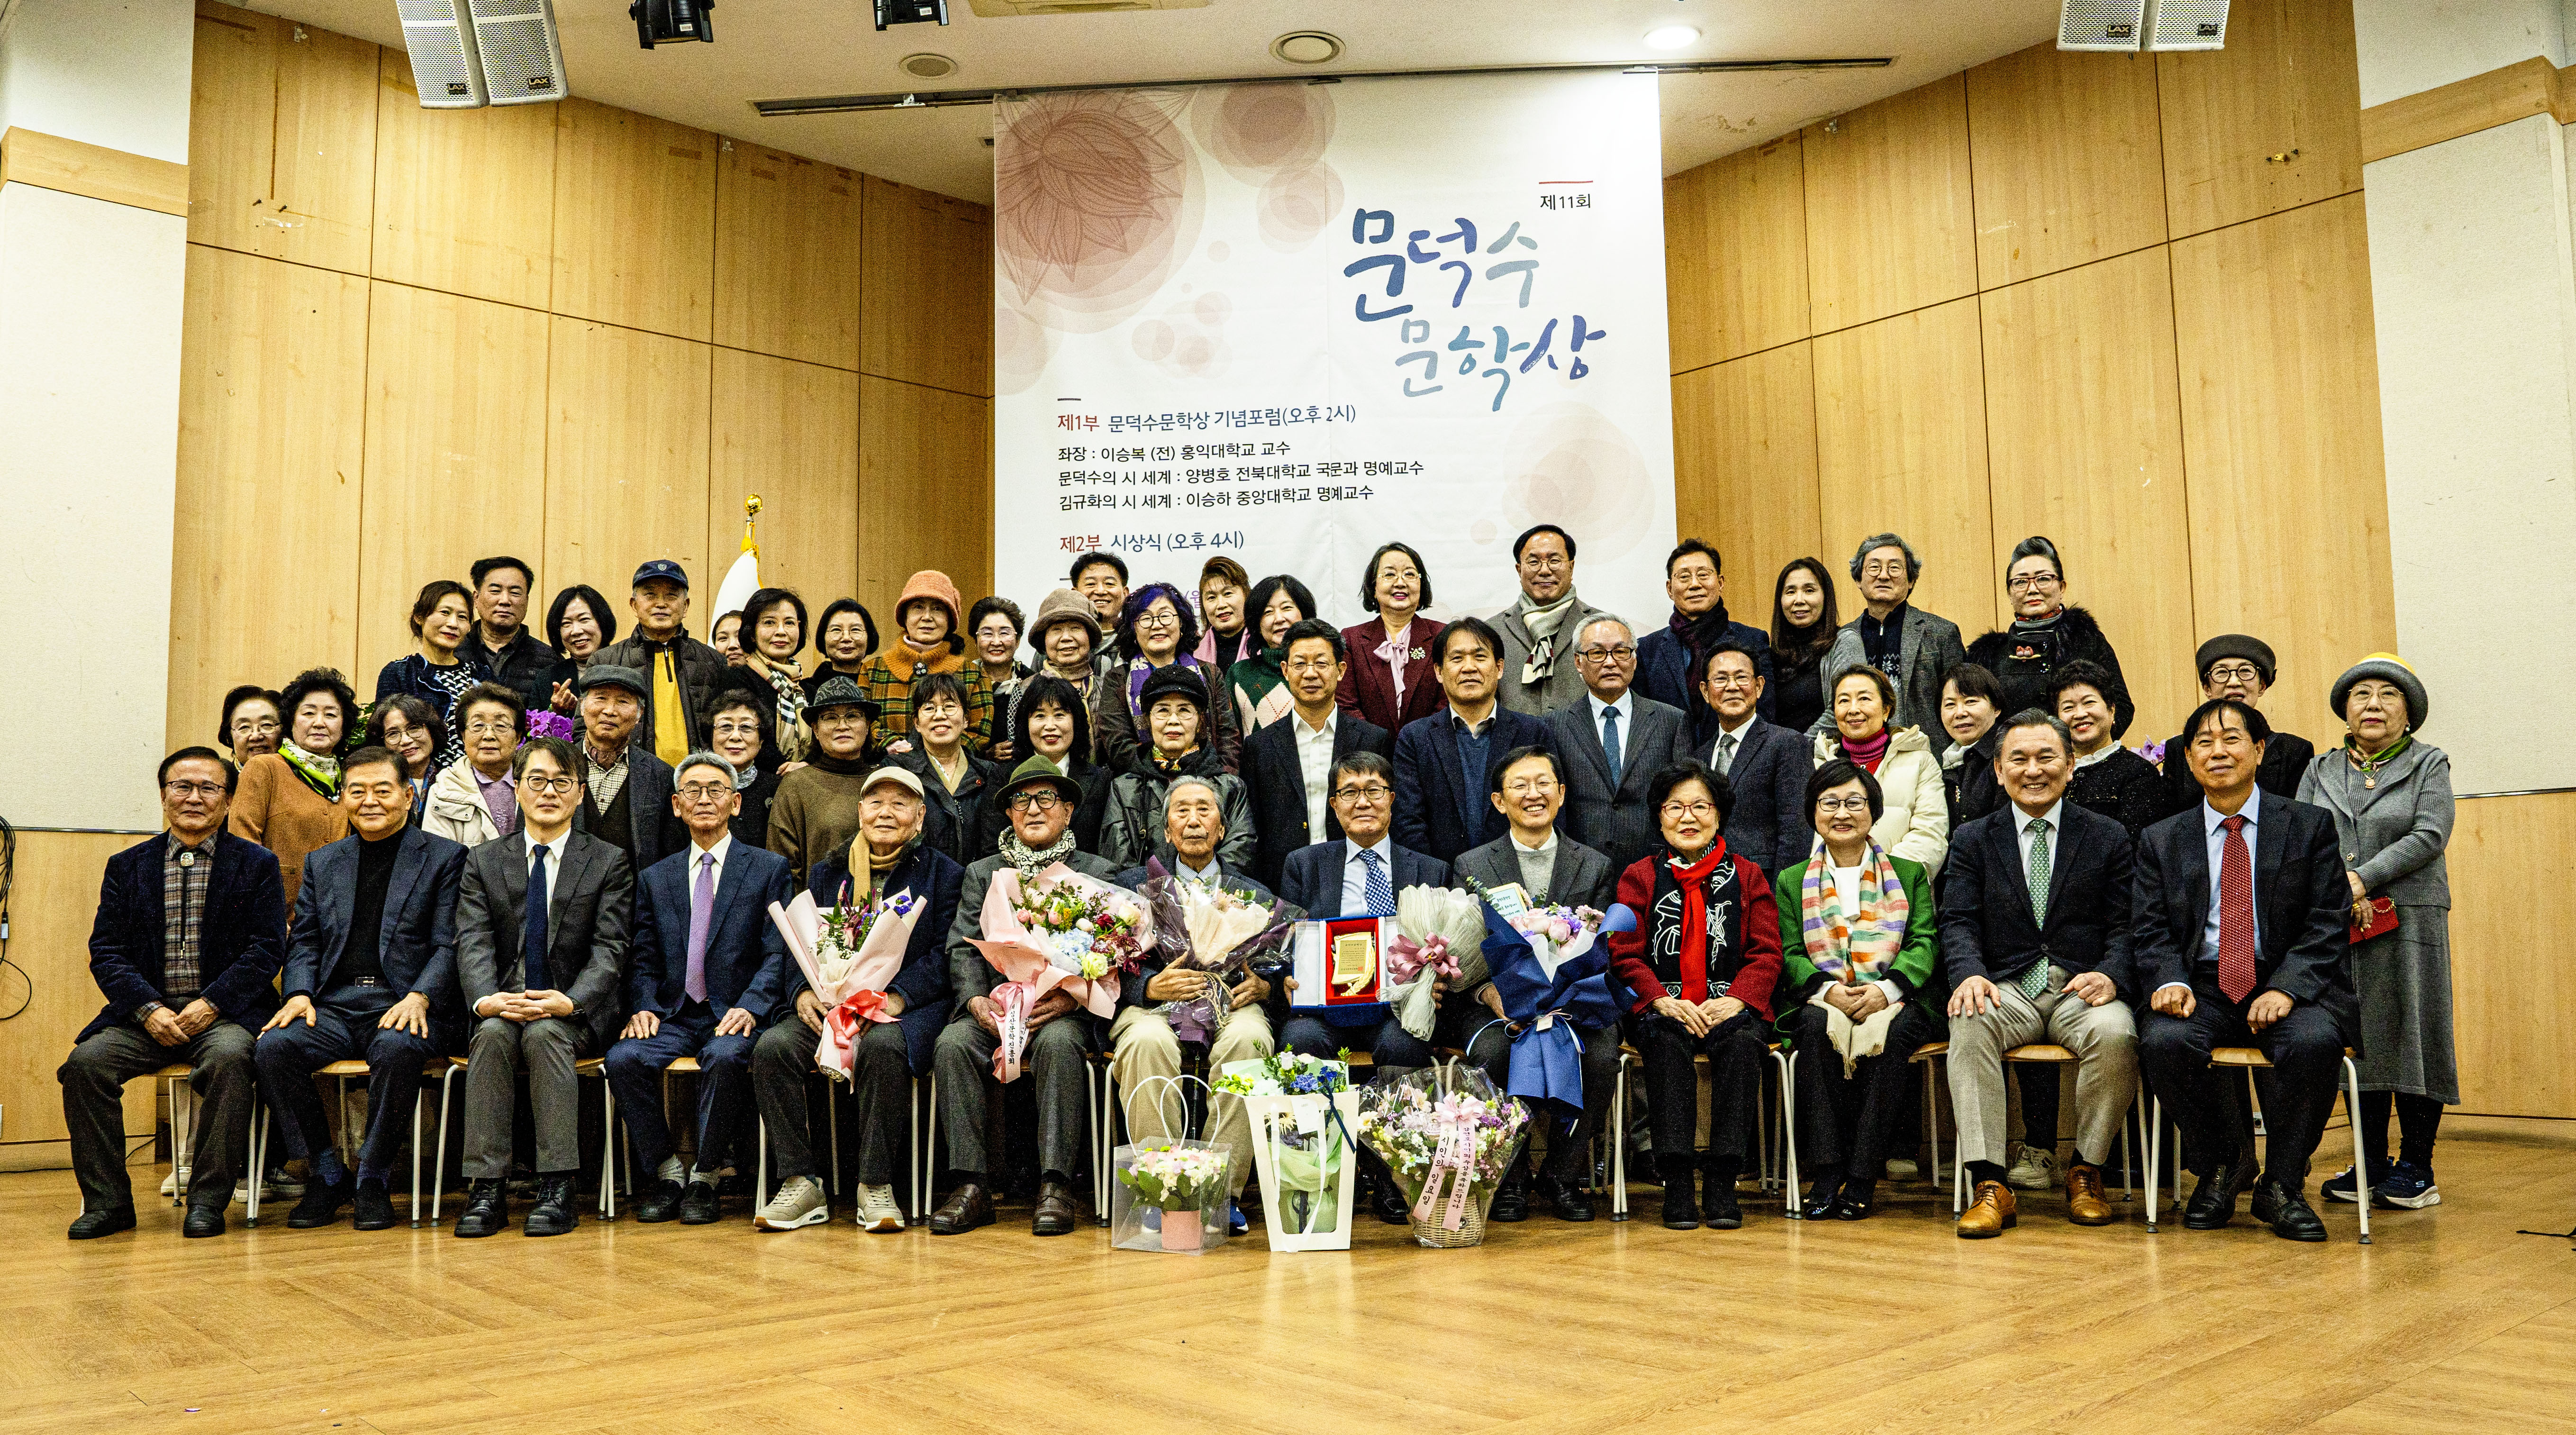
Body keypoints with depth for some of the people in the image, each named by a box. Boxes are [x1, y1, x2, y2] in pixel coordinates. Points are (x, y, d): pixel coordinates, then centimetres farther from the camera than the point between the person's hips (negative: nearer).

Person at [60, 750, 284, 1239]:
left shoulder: (257, 864, 6)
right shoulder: (126, 866, 13)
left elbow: (266, 949, -2)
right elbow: (106, 951, 6)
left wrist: (211, 1004, -15)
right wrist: (148, 1009, -11)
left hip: (223, 1012, -3)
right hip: (147, 1012, 3)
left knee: (229, 1059, -34)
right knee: (86, 1061, -23)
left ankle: (208, 1200, -22)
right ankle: (107, 1200, -9)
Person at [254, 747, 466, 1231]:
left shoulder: (444, 858, 8)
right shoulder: (322, 863, 22)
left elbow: (448, 945, 0)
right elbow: (304, 941, 17)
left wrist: (419, 997, -18)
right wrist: (299, 993, -4)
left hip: (406, 1005, -4)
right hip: (335, 1005, 4)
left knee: (398, 1048, -37)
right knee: (272, 1046, -25)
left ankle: (372, 1179, -16)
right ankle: (328, 1173, -8)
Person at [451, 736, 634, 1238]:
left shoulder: (609, 863, 6)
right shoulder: (484, 862, 12)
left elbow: (609, 949, -3)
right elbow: (473, 943, 0)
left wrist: (569, 1001, -22)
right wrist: (486, 1000, -21)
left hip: (575, 1013, -2)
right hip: (501, 1006, 2)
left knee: (545, 1033, -33)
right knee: (493, 1034, -31)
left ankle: (557, 1191, -33)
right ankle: (486, 1190, -30)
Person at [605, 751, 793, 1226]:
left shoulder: (769, 869, 7)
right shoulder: (656, 878, 18)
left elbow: (778, 953, -1)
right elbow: (644, 958, 13)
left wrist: (749, 1008, -17)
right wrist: (642, 1007, -7)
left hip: (735, 1014, -3)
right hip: (673, 1016, 3)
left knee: (725, 1057, -35)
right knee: (623, 1059, -26)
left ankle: (704, 1177, -15)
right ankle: (664, 1172, -6)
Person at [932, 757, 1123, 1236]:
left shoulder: (1097, 873, 13)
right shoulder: (982, 873, 20)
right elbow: (962, 947, 9)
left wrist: (1069, 998, -16)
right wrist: (976, 1000, -11)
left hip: (1061, 1009, -2)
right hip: (991, 1008, 3)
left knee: (1057, 1044, -35)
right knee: (952, 1044, -28)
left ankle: (1055, 1187, -32)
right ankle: (973, 1187, -26)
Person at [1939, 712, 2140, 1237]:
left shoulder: (2109, 837, 11)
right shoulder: (1973, 839, 13)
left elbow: (2126, 926, 4)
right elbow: (1958, 922, 3)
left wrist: (2110, 976, -18)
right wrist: (1969, 974, -19)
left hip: (2083, 988, 0)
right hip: (2008, 988, 0)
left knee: (2115, 1034, -33)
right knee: (1968, 1025, -32)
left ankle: (2086, 1173, -10)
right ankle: (1989, 1185, -29)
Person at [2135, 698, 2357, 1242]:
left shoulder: (2310, 826, 8)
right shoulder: (2162, 841, 13)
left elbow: (2328, 924, 0)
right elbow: (2151, 931, 7)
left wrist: (2286, 988, -17)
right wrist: (2170, 981, -15)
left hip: (2288, 987, -1)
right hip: (2202, 988, 1)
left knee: (2314, 1043, -34)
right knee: (2163, 1042, -30)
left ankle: (2280, 1185, -9)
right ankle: (2223, 1165, -1)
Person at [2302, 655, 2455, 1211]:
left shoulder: (2429, 765, 6)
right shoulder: (2320, 771, 14)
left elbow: (2429, 835, -8)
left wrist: (2363, 879, -16)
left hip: (2408, 920, -3)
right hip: (2337, 926, 3)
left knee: (2409, 1034, -2)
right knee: (2358, 1038, 5)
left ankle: (2417, 1167, 6)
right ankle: (2371, 1165, 12)